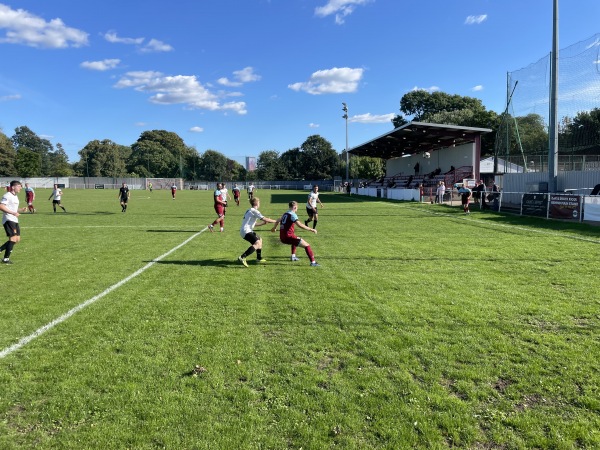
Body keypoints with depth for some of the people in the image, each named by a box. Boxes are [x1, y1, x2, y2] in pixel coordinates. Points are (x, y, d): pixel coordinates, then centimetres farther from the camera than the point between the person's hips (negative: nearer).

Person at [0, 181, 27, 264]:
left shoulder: (15, 196, 19)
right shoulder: (7, 195, -11)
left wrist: (21, 210, 9)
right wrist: (13, 213, -23)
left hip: (15, 220, 10)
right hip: (8, 220, -10)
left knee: (17, 239, 8)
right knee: (13, 238, -13)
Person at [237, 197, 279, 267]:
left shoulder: (249, 211, 21)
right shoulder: (254, 211, -9)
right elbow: (264, 219, -15)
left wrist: (263, 223, 24)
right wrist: (275, 221, -6)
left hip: (247, 231, 11)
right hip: (246, 231, -11)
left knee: (260, 240, 27)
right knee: (257, 243, -26)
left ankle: (259, 258, 38)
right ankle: (242, 257, -34)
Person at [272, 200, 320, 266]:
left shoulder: (285, 214, 17)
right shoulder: (292, 215, -9)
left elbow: (278, 221, 35)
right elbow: (299, 225, -24)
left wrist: (274, 227, 55)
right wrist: (311, 229, -21)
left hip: (282, 237, 9)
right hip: (288, 236, -9)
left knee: (295, 240, 40)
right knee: (307, 245, -8)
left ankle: (293, 256, 41)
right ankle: (313, 262, -16)